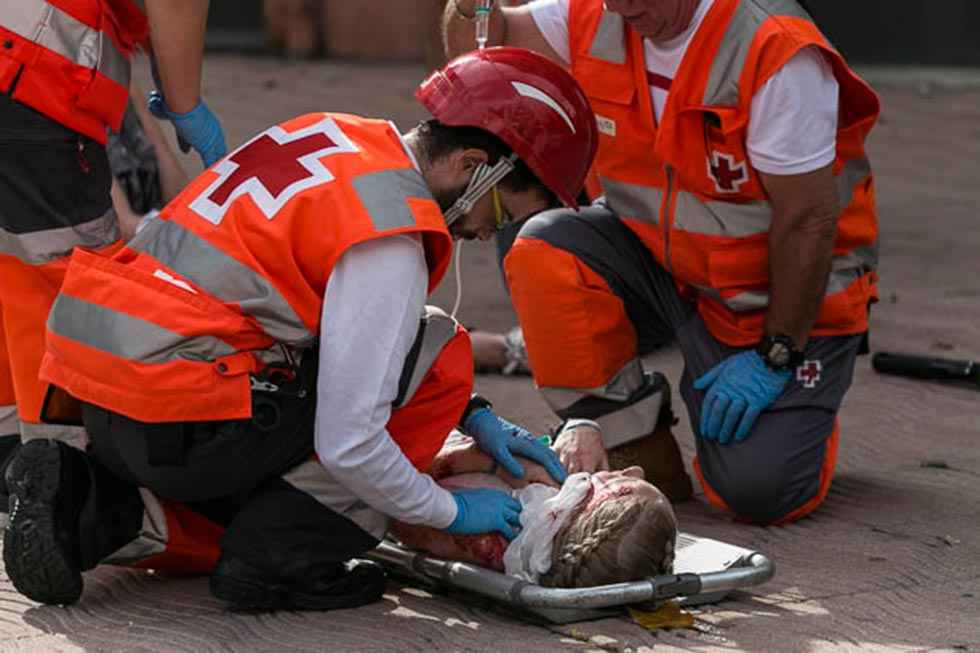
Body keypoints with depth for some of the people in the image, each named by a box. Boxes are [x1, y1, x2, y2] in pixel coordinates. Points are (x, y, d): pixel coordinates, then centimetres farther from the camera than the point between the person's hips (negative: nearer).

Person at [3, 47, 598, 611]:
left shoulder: (341, 135, 11)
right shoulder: (391, 242, -16)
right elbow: (347, 445, -17)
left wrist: (473, 416, 20)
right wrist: (449, 511, 0)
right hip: (179, 420, -9)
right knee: (443, 354, -2)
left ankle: (91, 512, 11)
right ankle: (283, 555, -3)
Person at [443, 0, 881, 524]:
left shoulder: (777, 51, -26)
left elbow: (809, 220, -22)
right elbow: (479, 51, 4)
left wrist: (776, 358, -20)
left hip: (774, 295, -5)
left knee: (760, 491, -20)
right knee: (542, 252, -24)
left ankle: (801, 403, 18)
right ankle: (634, 454, -5)